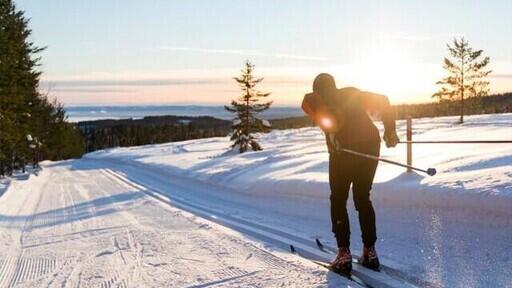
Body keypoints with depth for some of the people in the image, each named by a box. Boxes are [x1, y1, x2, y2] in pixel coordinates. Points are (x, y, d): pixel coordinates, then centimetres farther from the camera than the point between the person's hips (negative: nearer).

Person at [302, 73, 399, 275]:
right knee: (363, 198, 16)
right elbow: (382, 101, 16)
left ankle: (344, 253, 0)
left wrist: (330, 132, -18)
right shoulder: (353, 94, 22)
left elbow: (309, 104, -9)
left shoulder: (313, 99, 13)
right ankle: (370, 251, 14)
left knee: (338, 200, 8)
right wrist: (390, 130, 15)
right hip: (370, 146, 4)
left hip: (343, 150, -4)